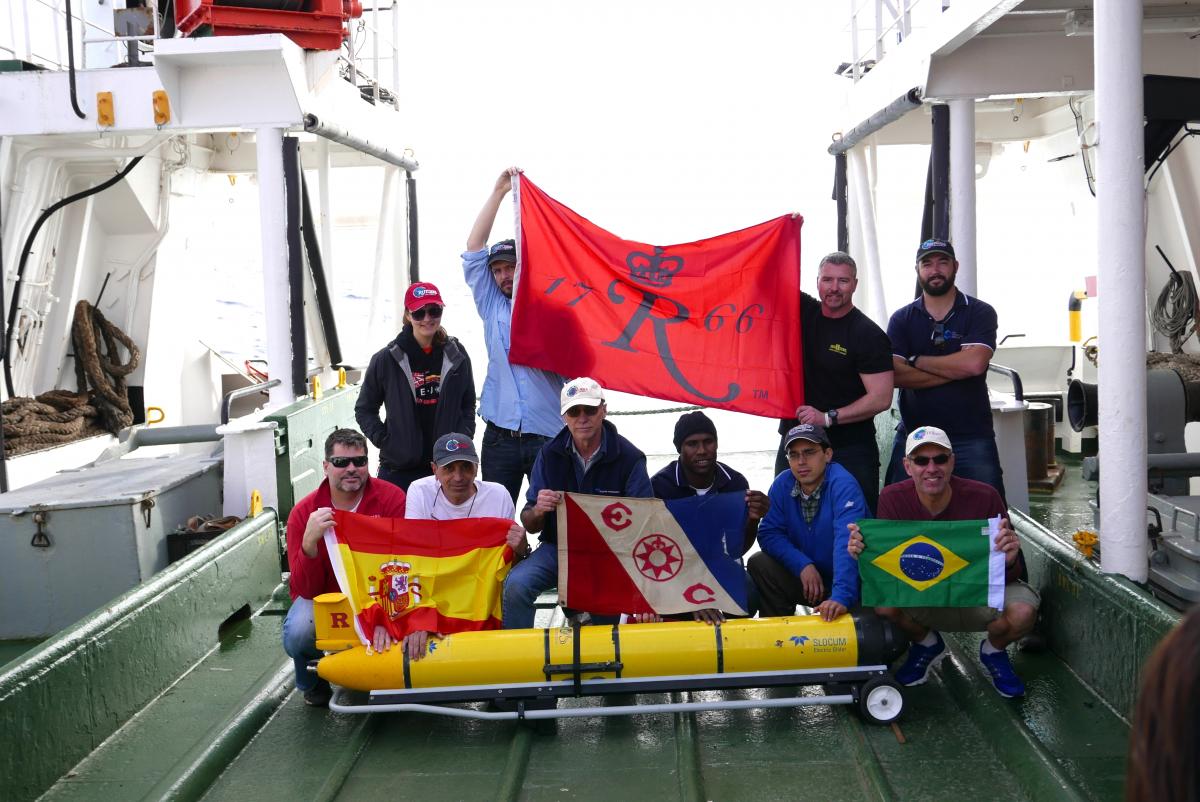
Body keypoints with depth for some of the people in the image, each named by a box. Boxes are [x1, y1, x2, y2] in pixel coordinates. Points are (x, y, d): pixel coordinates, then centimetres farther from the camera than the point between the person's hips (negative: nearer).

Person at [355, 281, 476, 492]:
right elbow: (364, 409, 9)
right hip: (398, 469, -2)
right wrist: (384, 441, -4)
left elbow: (468, 405, 16)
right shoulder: (387, 359, -1)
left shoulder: (456, 356, 6)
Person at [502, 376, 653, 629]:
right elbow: (529, 525, 5)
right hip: (557, 547, 2)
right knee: (516, 586, -25)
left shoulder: (628, 457, -6)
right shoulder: (550, 454, 2)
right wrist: (538, 511, -22)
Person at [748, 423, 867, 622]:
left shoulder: (843, 485, -23)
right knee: (759, 565, -15)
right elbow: (769, 533, -3)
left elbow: (847, 542, -35)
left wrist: (841, 596, -47)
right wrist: (802, 565, -20)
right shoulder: (782, 485, -4)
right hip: (805, 576, 5)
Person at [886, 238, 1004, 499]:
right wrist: (954, 370, -10)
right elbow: (896, 374, -8)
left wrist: (917, 361, -6)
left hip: (971, 437, -1)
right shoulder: (901, 319, 8)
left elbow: (974, 363, -14)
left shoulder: (980, 313, 3)